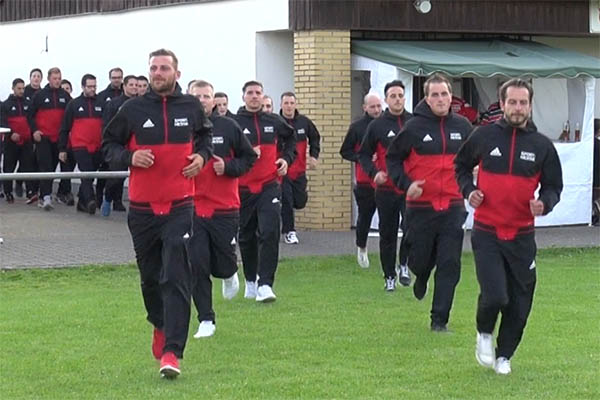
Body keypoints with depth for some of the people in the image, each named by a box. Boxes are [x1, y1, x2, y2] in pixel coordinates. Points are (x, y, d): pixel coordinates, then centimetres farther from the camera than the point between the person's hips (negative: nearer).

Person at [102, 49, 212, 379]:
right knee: (150, 277, 14)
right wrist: (129, 157, -13)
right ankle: (161, 326, 42)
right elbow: (109, 144, 6)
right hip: (142, 208, 1)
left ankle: (172, 351, -14)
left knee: (176, 280, -11)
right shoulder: (133, 109, -2)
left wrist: (202, 155, 4)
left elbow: (205, 135, 24)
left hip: (180, 206, -1)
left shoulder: (191, 108, 3)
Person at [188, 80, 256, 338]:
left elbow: (249, 157, 7)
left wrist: (228, 167, -10)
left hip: (225, 209, 0)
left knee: (223, 265, 5)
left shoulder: (228, 127, 0)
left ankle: (229, 274, 43)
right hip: (192, 209, 0)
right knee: (196, 266, -3)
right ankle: (206, 321, 8)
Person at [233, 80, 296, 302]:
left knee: (270, 233, -14)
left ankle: (265, 284, -15)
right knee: (246, 238, 11)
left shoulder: (273, 122, 7)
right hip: (242, 188, -1)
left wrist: (287, 158, 11)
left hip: (269, 186, 1)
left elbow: (291, 138, 26)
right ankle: (250, 281, 28)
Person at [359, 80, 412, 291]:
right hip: (386, 189, 0)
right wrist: (373, 172, -10)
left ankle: (404, 265, 4)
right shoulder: (377, 125, 2)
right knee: (387, 234, 7)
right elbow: (364, 154, 7)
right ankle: (389, 276, 18)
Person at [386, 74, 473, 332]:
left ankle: (439, 319, 3)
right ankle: (421, 277, 46)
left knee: (450, 265, -4)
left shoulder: (462, 126, 5)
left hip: (453, 206, 2)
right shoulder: (414, 127, -4)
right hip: (421, 206, -1)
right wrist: (405, 184, -10)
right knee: (419, 260, 8)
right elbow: (392, 157, 4)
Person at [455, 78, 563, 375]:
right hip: (486, 233, -2)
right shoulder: (485, 136, -2)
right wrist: (468, 190, -3)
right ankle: (484, 334, 17)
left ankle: (504, 355, 28)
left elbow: (554, 186, 8)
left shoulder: (542, 145, 0)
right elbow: (461, 164, 15)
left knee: (519, 303, 6)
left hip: (522, 236, 2)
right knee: (494, 296, -15)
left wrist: (544, 203, -13)